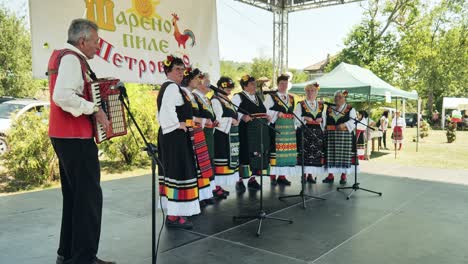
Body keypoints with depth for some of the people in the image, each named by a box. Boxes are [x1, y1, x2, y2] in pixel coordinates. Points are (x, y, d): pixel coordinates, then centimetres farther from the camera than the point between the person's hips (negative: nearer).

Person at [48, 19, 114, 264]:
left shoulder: (60, 55, 17)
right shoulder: (71, 58, -15)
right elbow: (62, 96, -29)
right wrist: (94, 109, -21)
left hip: (66, 136, 11)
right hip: (75, 137, -11)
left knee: (73, 195, 16)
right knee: (89, 196, -6)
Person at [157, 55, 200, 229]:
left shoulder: (167, 87, 19)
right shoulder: (172, 87, -12)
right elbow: (167, 112, -26)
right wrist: (178, 125, -16)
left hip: (169, 135, 11)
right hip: (175, 135, -11)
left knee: (172, 172, 14)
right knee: (179, 173, -10)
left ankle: (172, 211, 22)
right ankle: (174, 216, -7)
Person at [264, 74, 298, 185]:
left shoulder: (291, 98, 19)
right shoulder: (271, 96, 1)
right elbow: (266, 111, -6)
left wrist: (293, 123, 11)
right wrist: (277, 114, -17)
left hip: (289, 128, 6)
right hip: (276, 127, -5)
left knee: (287, 151, 4)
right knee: (275, 150, -6)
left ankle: (282, 176, 11)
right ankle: (273, 176, 0)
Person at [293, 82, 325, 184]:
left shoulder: (321, 105, 15)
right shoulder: (300, 104, 4)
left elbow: (324, 119, 19)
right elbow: (296, 119, -1)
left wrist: (321, 120, -2)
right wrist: (305, 118, -15)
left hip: (317, 132, 3)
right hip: (304, 132, -3)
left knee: (315, 153, 1)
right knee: (304, 152, -7)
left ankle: (311, 174, 9)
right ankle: (304, 174, 0)